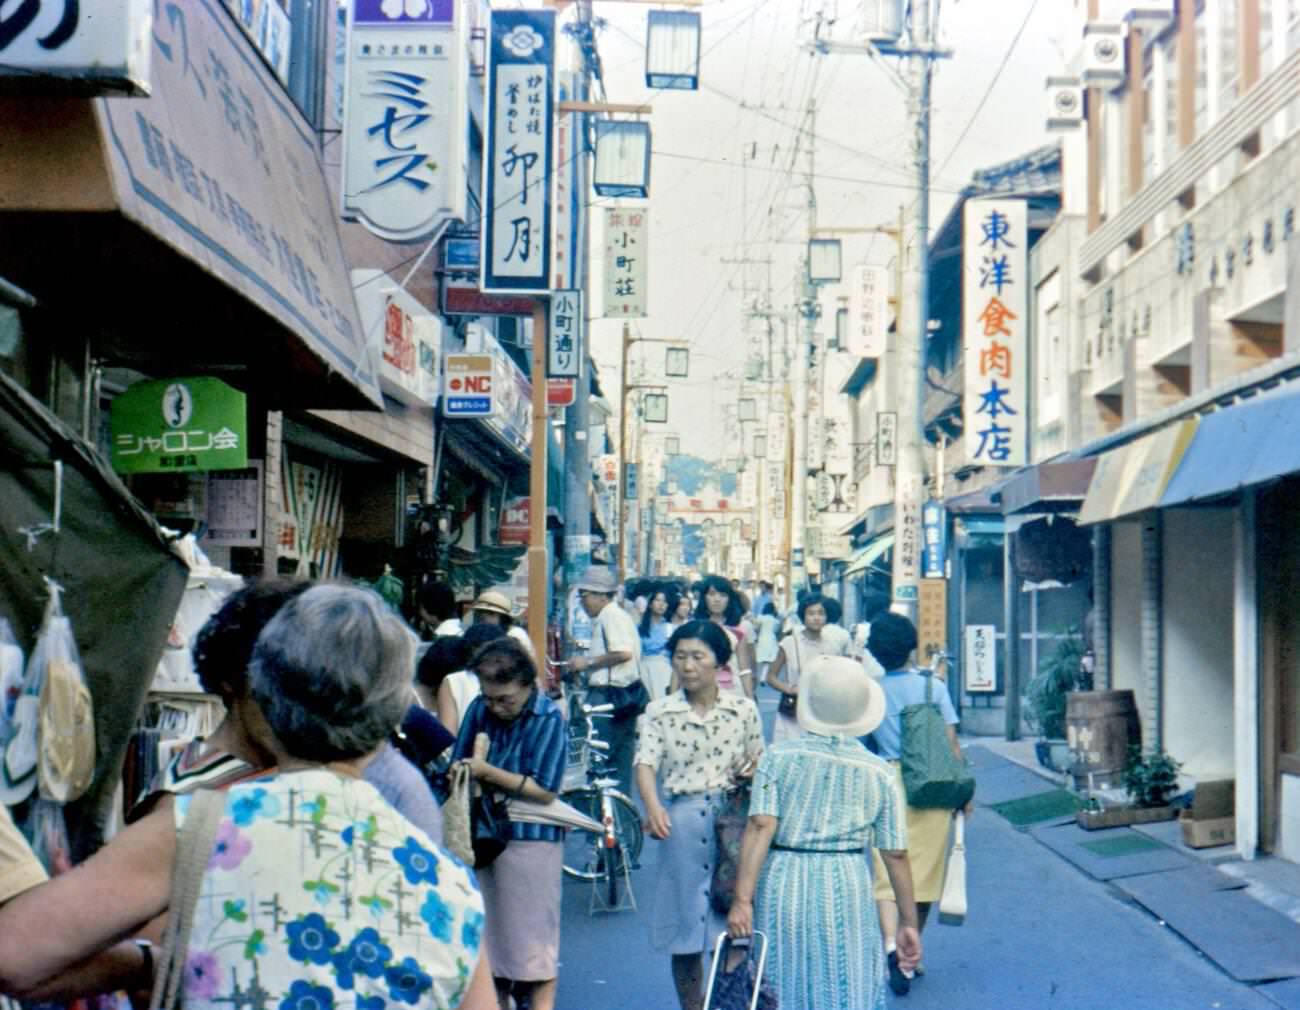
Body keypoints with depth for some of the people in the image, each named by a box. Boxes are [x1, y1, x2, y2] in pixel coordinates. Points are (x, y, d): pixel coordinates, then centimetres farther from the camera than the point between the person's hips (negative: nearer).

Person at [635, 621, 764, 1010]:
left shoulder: (744, 710, 4)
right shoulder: (659, 712, 2)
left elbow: (759, 761, 15)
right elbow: (645, 763, -12)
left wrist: (751, 771, -10)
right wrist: (652, 807, -31)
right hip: (681, 826, 0)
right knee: (685, 940, 8)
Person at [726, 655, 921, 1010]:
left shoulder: (779, 757, -1)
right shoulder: (877, 772, 2)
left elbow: (761, 827, -11)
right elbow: (895, 854, 4)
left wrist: (742, 899, -13)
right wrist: (909, 922, 12)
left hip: (783, 889, 0)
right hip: (846, 888, 0)